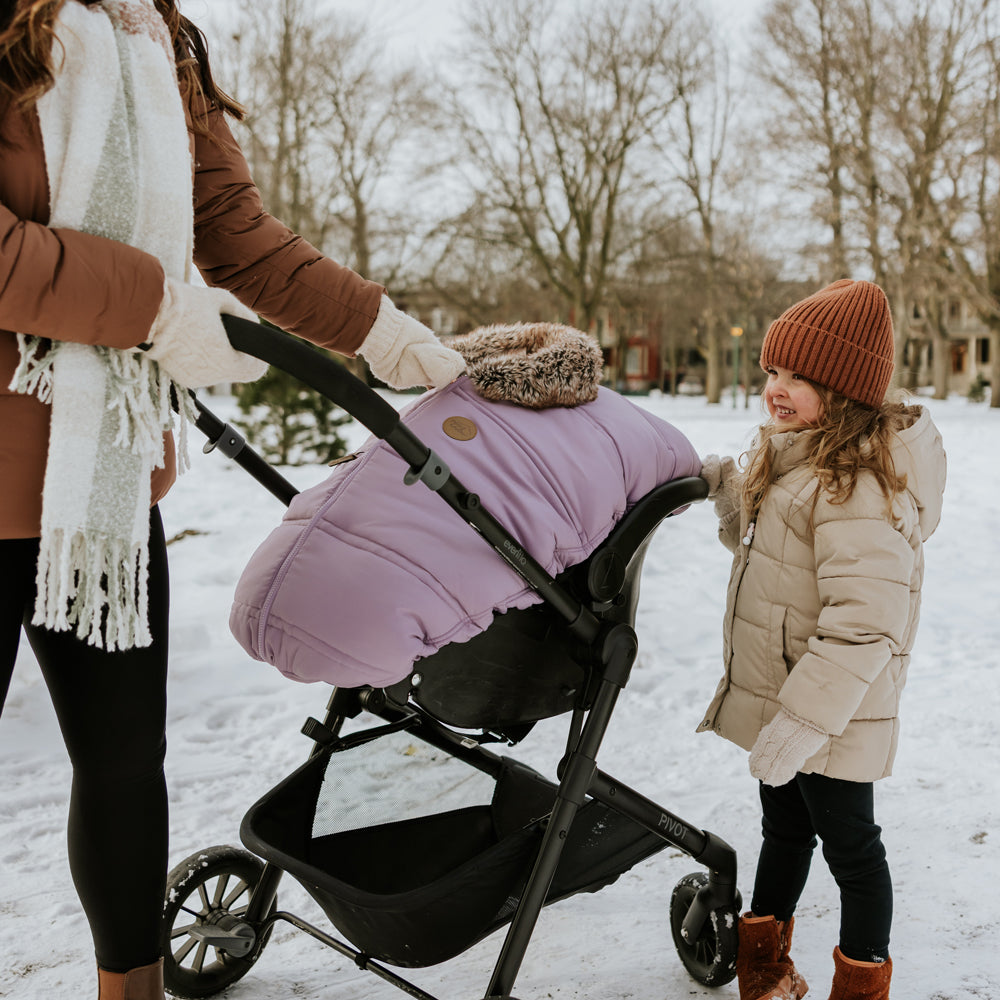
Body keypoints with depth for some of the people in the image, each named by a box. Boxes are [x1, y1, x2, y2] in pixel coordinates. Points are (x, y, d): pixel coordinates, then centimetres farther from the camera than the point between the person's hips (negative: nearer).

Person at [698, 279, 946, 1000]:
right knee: (785, 829, 24)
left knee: (849, 847, 9)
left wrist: (803, 720, -31)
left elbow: (863, 622, -32)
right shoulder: (796, 454, 7)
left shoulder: (859, 483, -26)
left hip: (832, 708, -10)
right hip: (780, 697, 10)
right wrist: (731, 491, 2)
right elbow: (764, 545, 20)